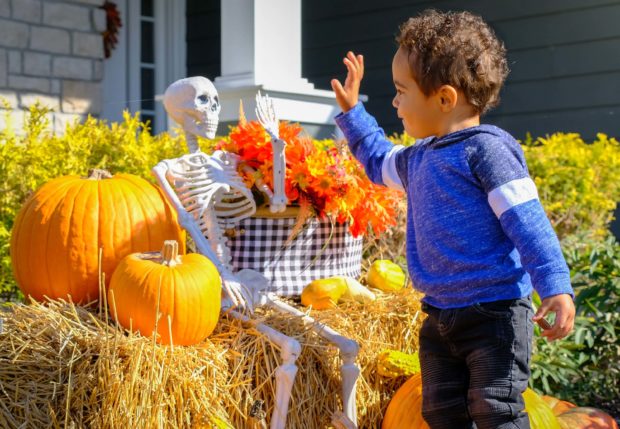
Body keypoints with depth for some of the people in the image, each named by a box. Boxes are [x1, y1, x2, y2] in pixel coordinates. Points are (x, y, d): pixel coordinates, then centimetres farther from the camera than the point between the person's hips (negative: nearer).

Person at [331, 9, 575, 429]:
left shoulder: (486, 148, -15)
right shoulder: (417, 159, 12)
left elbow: (527, 222, -19)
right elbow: (379, 161, 35)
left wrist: (557, 287, -25)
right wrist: (352, 111, 34)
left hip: (495, 312, -8)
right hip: (439, 315, 9)